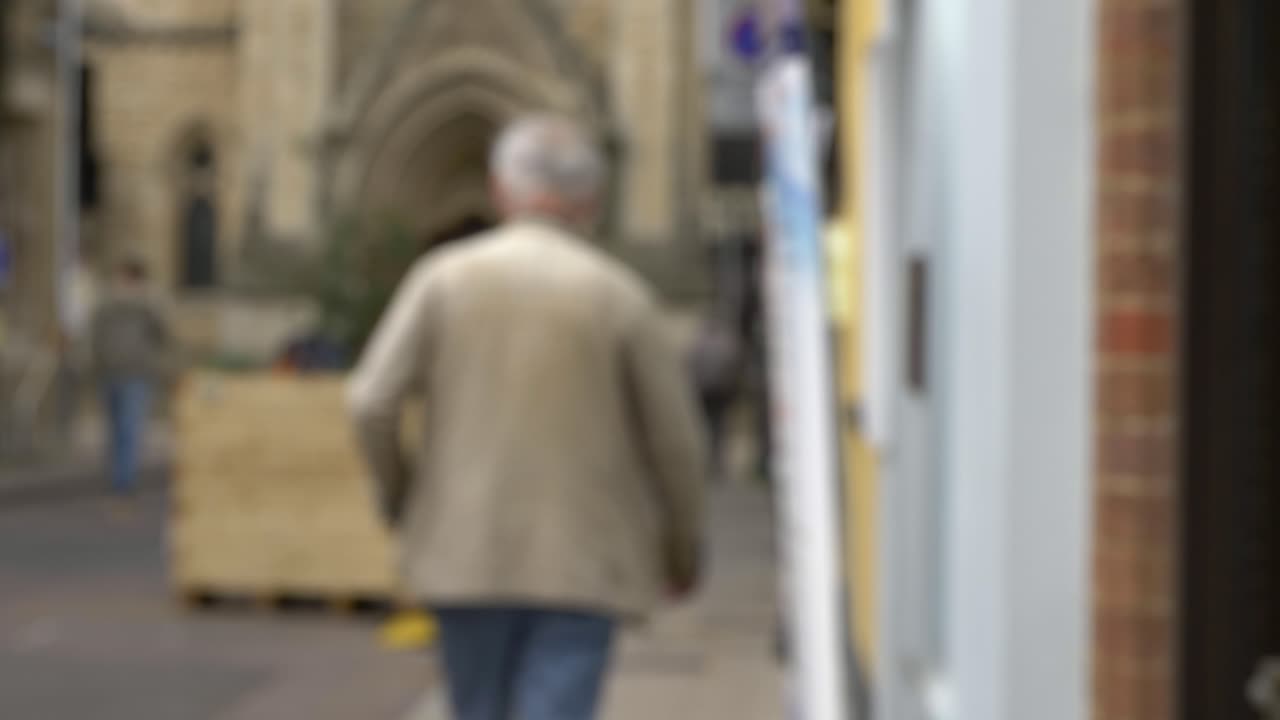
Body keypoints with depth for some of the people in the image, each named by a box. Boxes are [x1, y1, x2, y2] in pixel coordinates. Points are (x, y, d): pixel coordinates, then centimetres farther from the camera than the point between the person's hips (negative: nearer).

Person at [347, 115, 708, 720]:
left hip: (467, 553, 2)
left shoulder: (444, 277, -1)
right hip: (580, 561, -2)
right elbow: (675, 438, -1)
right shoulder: (620, 296, -3)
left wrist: (398, 497, 12)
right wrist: (685, 551, 15)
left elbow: (372, 403, -7)